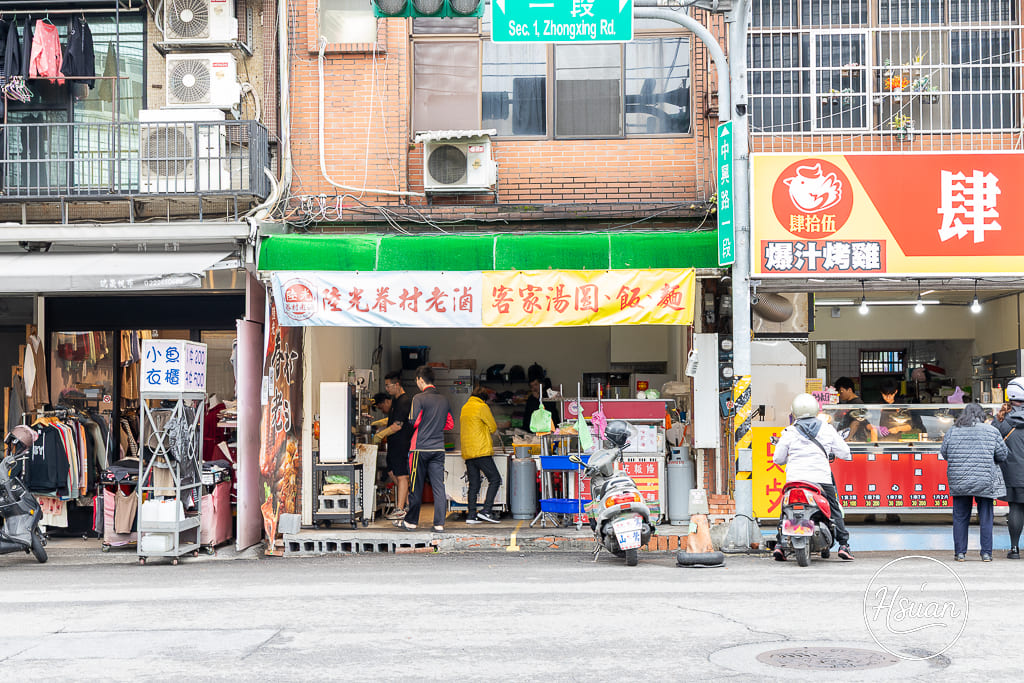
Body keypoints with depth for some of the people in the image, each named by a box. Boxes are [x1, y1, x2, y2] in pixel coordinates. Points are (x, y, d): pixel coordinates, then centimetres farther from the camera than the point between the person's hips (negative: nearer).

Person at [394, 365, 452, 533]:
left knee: (416, 486, 5)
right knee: (439, 486, 2)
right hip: (438, 448, 4)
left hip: (421, 447, -4)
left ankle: (411, 521, 15)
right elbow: (450, 424, 15)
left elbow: (413, 423, -13)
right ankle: (439, 523, -1)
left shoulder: (419, 398, -9)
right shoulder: (444, 400, 8)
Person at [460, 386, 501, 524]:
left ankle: (471, 515, 4)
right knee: (495, 479, -3)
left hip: (467, 453, 7)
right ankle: (486, 510, -12)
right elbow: (493, 427, -2)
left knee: (474, 484, 9)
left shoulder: (464, 408, 17)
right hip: (481, 451, -7)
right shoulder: (482, 407, -5)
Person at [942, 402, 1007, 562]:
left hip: (958, 481, 1)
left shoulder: (952, 431, 3)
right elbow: (1002, 455, 2)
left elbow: (944, 453, 9)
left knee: (960, 518, 9)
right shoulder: (992, 431, -1)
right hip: (984, 482, -1)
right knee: (985, 518, 7)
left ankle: (960, 553, 10)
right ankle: (986, 553, 8)